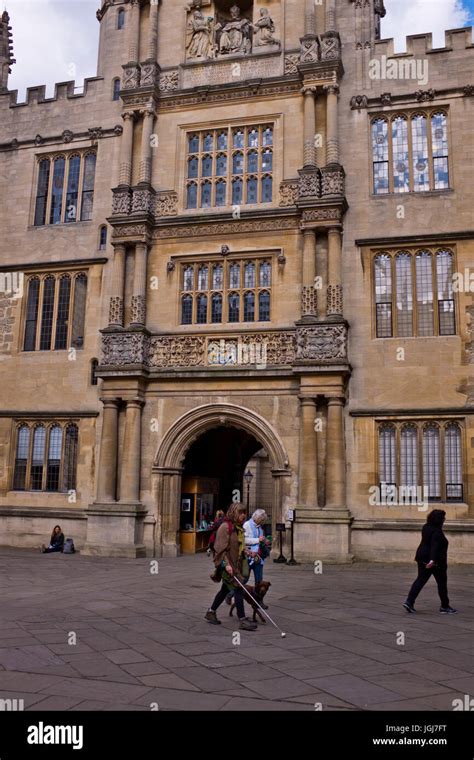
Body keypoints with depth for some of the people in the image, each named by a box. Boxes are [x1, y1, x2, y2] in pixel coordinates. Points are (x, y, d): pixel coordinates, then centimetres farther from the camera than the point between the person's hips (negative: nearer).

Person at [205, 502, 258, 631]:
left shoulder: (238, 527, 12)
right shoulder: (225, 527, -16)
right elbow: (221, 548, -19)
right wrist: (226, 564, -23)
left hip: (236, 563, 9)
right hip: (228, 563, -9)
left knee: (225, 589, 16)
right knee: (238, 589, -8)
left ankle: (211, 612, 30)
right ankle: (243, 620, -2)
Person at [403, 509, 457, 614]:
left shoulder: (426, 527, 7)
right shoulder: (437, 531, -19)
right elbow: (435, 546, -30)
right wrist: (432, 560, -38)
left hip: (423, 558, 8)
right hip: (436, 561, -8)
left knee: (420, 580, 7)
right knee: (442, 583, 7)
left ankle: (409, 601, -4)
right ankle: (445, 606, 17)